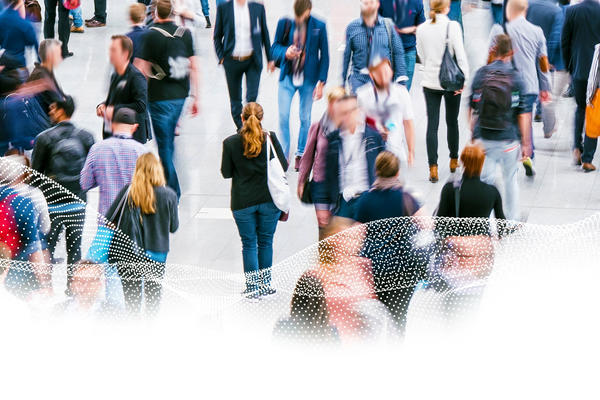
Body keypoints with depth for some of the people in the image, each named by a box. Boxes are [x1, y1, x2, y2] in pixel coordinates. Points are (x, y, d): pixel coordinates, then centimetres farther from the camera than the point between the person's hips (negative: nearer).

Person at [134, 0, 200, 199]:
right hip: (180, 94, 6)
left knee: (164, 144, 0)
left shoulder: (151, 35, -12)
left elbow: (142, 70, -12)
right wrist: (196, 97, 14)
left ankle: (173, 192, -1)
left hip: (160, 97, -6)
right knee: (169, 139, 21)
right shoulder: (185, 33, 4)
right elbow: (193, 66, 7)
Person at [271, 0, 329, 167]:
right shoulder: (285, 24, -4)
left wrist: (321, 82, -3)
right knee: (283, 117, -2)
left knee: (305, 118, 8)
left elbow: (324, 55, 0)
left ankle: (301, 154, 24)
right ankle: (284, 156, 10)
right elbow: (274, 48, 4)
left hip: (308, 79, -1)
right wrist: (285, 53, -19)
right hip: (288, 77, 1)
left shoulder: (319, 26, -7)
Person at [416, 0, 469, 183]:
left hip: (430, 81, 2)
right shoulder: (452, 26, -13)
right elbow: (460, 54, -14)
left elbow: (421, 55, 9)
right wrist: (463, 78, -9)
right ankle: (454, 160, 30)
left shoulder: (422, 28, -2)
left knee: (432, 124, 2)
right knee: (452, 121, 16)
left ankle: (433, 168, -6)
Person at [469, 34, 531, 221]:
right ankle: (513, 219, 27)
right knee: (511, 179, 16)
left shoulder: (481, 74, -2)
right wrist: (526, 143, -2)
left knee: (485, 179, 8)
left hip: (482, 138, 2)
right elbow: (523, 114, -9)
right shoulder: (516, 78, -9)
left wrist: (473, 134, 18)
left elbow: (472, 109, 5)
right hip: (508, 139, -1)